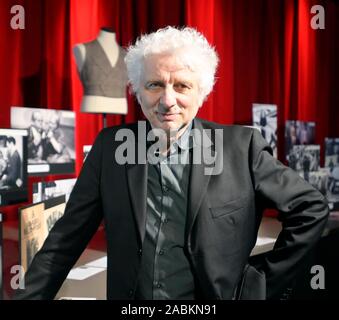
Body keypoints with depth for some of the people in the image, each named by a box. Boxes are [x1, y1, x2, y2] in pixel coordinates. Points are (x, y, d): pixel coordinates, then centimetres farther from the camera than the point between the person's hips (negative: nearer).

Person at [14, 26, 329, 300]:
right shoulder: (111, 146, -5)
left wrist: (262, 283, -6)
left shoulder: (241, 147, -11)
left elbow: (311, 209, -4)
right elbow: (67, 237, -2)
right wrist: (29, 295, -8)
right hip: (128, 294, 2)